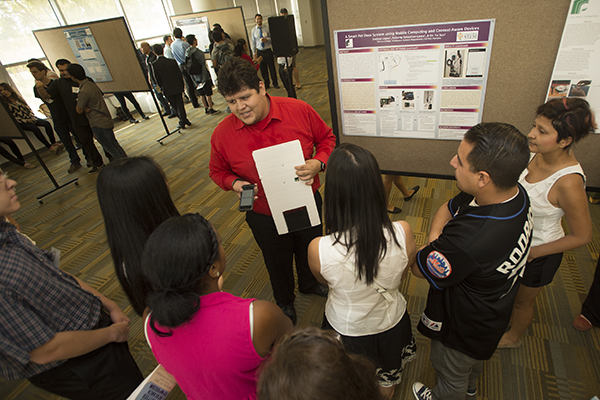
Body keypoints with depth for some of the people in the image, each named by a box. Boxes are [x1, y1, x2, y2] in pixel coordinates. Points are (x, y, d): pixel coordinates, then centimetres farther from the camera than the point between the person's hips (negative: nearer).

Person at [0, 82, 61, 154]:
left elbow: (27, 108, 13)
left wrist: (32, 117, -4)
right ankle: (49, 147, -31)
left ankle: (54, 143, -24)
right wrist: (26, 120, -14)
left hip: (29, 118, 5)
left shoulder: (17, 97, 10)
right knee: (35, 128, -33)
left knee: (47, 123, -19)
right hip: (21, 123, -5)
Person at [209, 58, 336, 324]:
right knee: (278, 263, 24)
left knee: (309, 252, 28)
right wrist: (235, 183, -21)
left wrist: (318, 163, -22)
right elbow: (218, 171, 1)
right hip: (265, 217, -1)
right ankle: (284, 301, 58)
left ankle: (309, 285, 65)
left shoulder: (299, 110, -17)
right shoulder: (222, 134, -15)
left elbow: (327, 138, -2)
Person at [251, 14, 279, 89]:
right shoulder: (253, 30, 2)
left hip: (268, 51, -1)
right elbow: (253, 42, 8)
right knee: (263, 69, 7)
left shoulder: (267, 28, -1)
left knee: (272, 67, 3)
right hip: (260, 52, 1)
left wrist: (266, 39, -18)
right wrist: (254, 53, 7)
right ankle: (266, 84, 22)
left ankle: (275, 83, 18)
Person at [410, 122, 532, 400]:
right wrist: (435, 242, -21)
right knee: (474, 358, 40)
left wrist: (432, 247, -11)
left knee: (451, 376, 27)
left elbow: (418, 267, -29)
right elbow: (448, 209, -5)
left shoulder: (467, 242, -48)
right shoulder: (513, 192, -20)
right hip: (493, 307, 9)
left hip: (462, 329, -8)